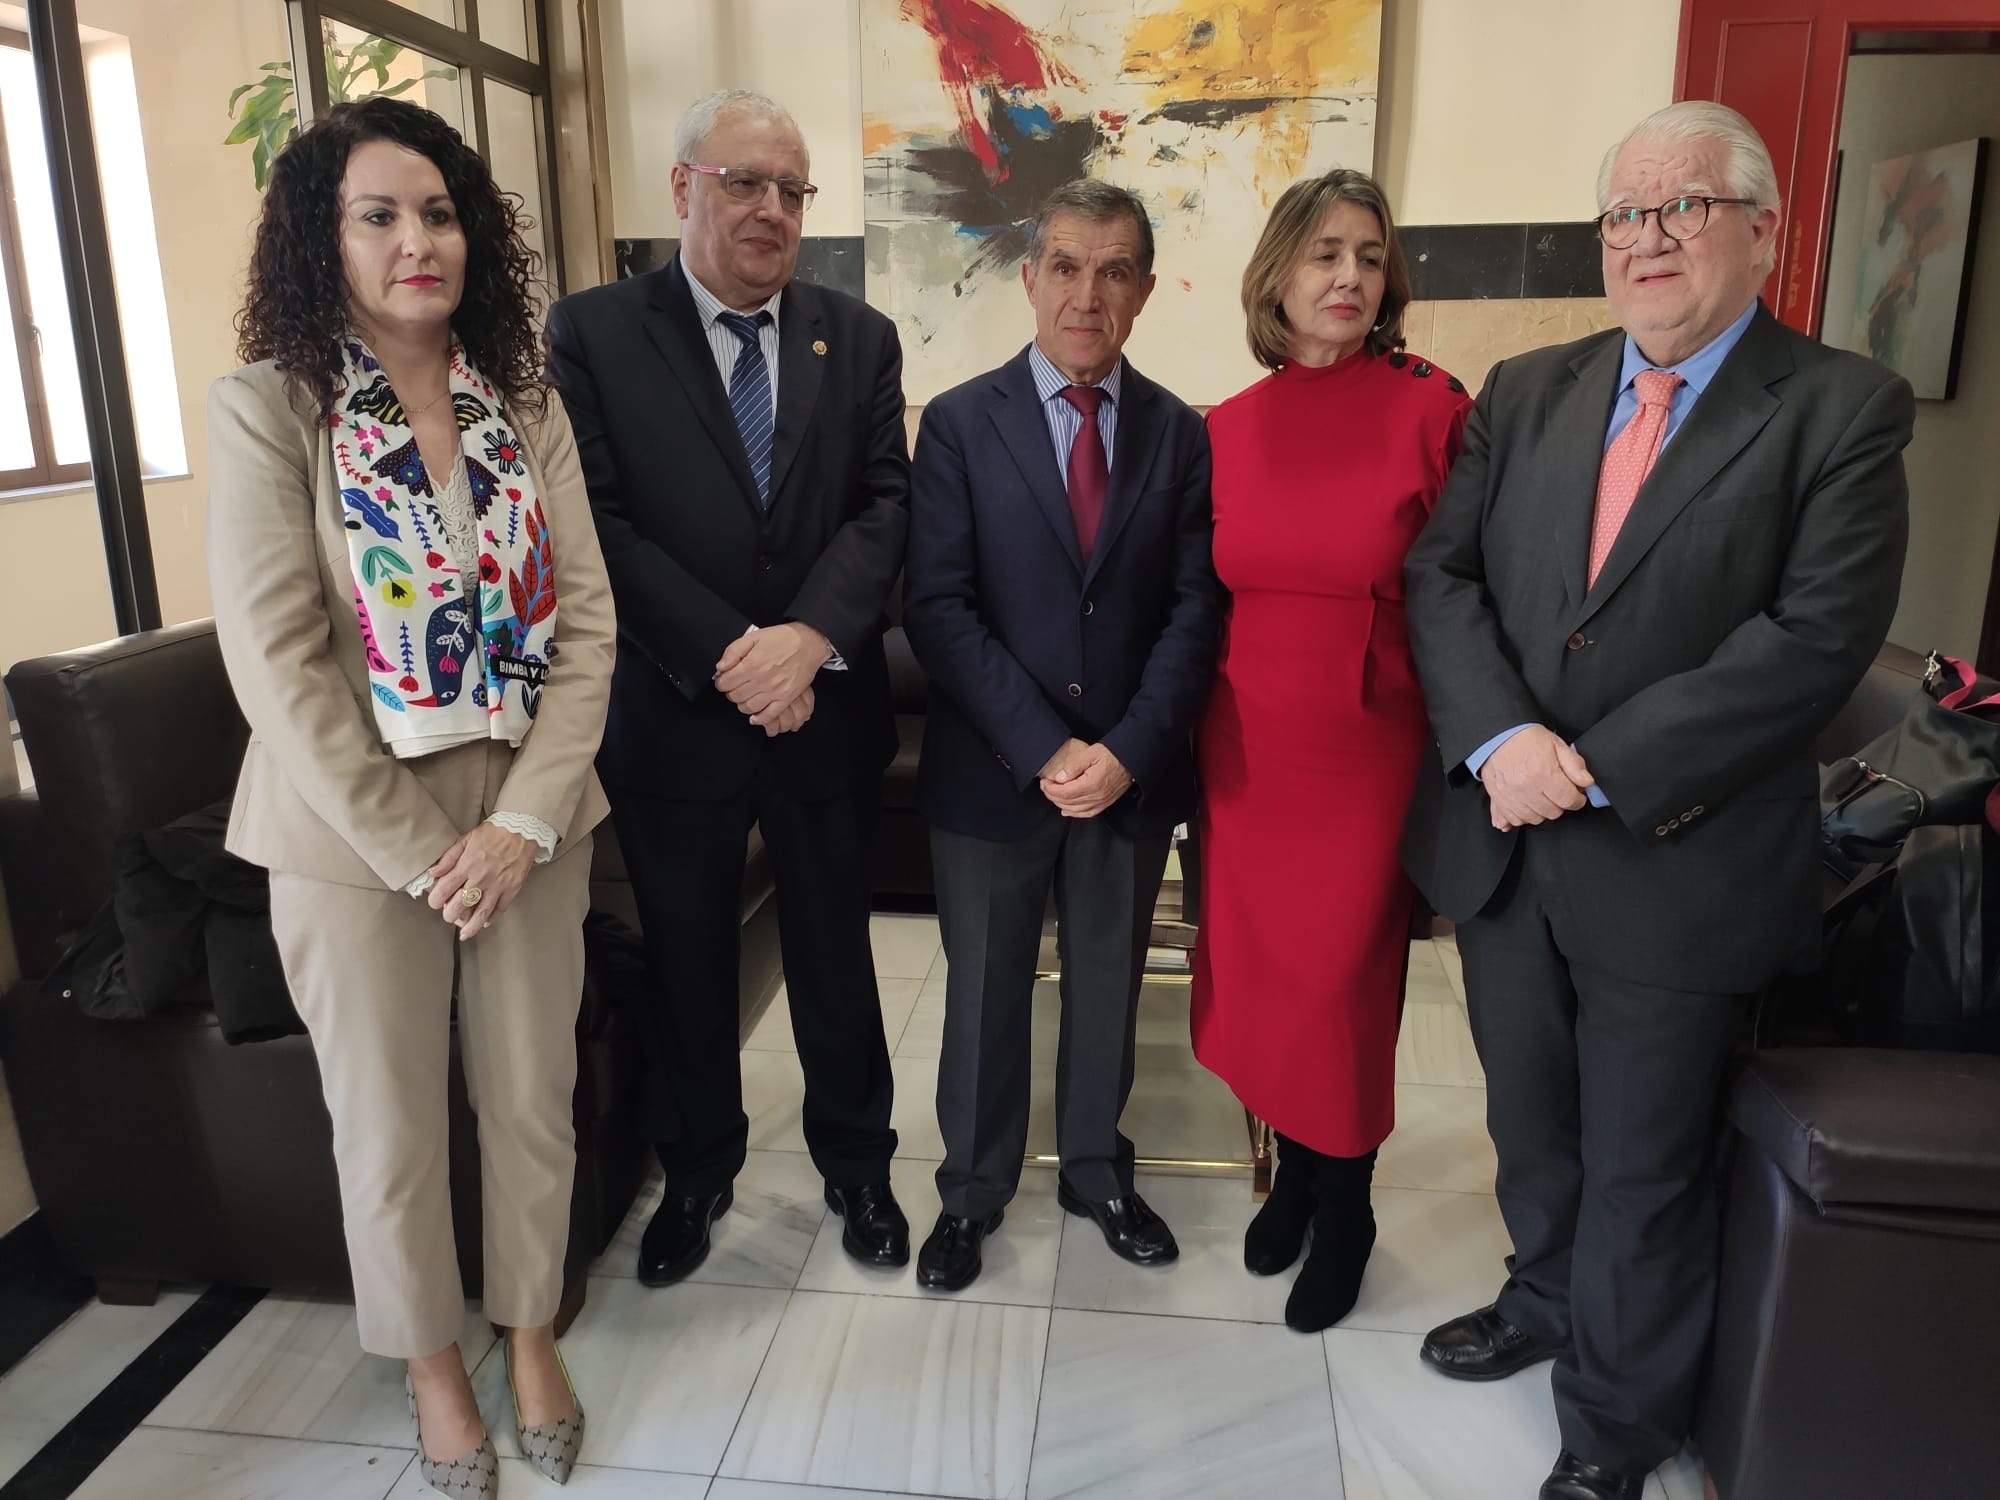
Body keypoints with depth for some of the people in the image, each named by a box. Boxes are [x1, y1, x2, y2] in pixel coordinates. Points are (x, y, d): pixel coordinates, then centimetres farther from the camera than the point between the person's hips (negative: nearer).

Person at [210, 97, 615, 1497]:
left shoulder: (526, 406, 3)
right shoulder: (266, 407, -7)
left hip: (529, 820, 3)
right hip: (354, 835, -2)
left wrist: (523, 821, -11)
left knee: (536, 1095, 14)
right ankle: (432, 1357, 39)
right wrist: (418, 850, -14)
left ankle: (530, 1323, 40)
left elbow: (587, 621, -1)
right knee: (389, 1126, 13)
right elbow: (276, 660, -12)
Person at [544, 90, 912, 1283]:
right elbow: (602, 522, -11)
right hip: (675, 717, -1)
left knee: (836, 957, 16)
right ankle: (699, 1172, 39)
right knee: (688, 969, 16)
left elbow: (886, 504, -5)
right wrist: (730, 656, -20)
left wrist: (812, 635, -21)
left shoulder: (860, 338, 4)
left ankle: (857, 1164, 37)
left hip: (829, 711, 2)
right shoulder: (592, 332, -3)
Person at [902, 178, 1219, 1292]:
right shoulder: (961, 424, -3)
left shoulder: (1182, 435, 3)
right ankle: (974, 1191, 34)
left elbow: (1194, 609, -2)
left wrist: (1128, 749, -15)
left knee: (1109, 986, 17)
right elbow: (938, 607, -10)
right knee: (985, 990, 13)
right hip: (991, 771, -2)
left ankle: (1098, 1169, 40)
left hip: (1133, 773, 2)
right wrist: (1043, 750, -17)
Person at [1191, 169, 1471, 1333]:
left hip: (1368, 747, -3)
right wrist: (1194, 733, 7)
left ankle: (1346, 1207, 31)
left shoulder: (1433, 409, -8)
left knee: (1345, 976, 6)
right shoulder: (1226, 429, 3)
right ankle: (1293, 1166, 38)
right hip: (1246, 746, 4)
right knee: (1257, 967, 12)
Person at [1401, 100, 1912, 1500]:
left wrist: (1599, 769, -21)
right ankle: (1546, 1301, 50)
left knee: (1640, 1169, 13)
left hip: (1676, 867, -4)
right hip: (1505, 843, 4)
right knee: (1531, 1124, 22)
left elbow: (1818, 636, -17)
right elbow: (1440, 570, -1)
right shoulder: (1527, 392, 6)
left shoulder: (1844, 411, -7)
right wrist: (1499, 737, -18)